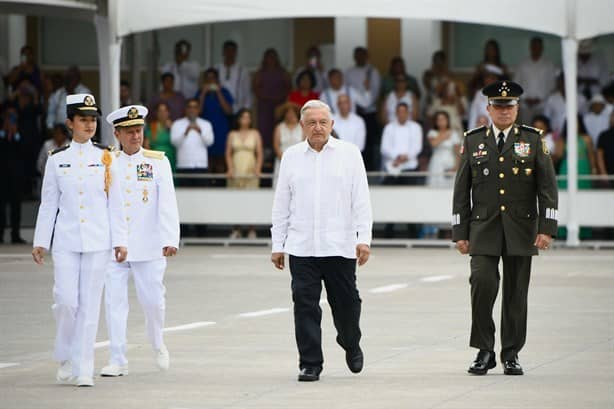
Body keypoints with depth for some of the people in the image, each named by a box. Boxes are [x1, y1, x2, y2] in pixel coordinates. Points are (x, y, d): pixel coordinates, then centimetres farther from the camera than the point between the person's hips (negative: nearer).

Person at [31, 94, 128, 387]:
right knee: (66, 301, -6)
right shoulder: (57, 160, 4)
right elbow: (48, 203, 8)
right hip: (65, 241, 0)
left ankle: (84, 370, 4)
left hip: (97, 242, 0)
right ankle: (65, 359, 18)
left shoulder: (106, 159, 4)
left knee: (90, 305, 0)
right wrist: (40, 242, 5)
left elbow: (116, 203, 5)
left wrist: (120, 241, 1)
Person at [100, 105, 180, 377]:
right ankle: (117, 361, 2)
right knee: (114, 301, -2)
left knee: (152, 300, 2)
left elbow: (167, 203, -5)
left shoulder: (157, 162, 2)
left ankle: (157, 344, 30)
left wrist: (170, 239, -15)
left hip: (148, 246, -1)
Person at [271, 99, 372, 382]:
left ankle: (351, 346, 34)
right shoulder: (291, 157, 8)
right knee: (305, 305, -4)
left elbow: (361, 200, 1)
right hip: (301, 247, 1)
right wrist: (277, 245, 8)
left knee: (346, 303, 7)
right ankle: (310, 364, 1)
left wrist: (364, 239, -7)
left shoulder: (349, 154, 3)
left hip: (340, 245, -1)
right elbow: (281, 205, 11)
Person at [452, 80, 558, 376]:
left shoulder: (533, 140, 4)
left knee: (516, 293, 4)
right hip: (483, 228, 0)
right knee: (482, 283, -16)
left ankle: (511, 355, 15)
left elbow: (548, 187, 2)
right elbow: (461, 190, 8)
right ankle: (485, 351, -4)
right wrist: (460, 233, 2)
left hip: (521, 230, 0)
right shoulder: (473, 141, 7)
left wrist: (546, 228, -8)